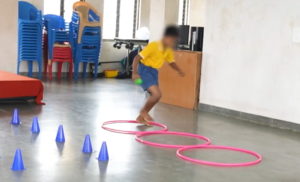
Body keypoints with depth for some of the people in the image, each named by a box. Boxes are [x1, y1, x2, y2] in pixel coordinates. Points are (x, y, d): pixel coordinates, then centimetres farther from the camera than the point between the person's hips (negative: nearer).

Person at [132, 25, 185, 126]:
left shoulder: (169, 50, -1)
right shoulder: (153, 46, -24)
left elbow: (171, 62, 16)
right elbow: (137, 58, -24)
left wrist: (179, 70, -3)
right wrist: (134, 73, -32)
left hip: (154, 71, 8)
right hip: (145, 70, -8)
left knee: (156, 96, 8)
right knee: (157, 94, -21)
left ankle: (141, 117, 22)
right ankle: (144, 111, 4)